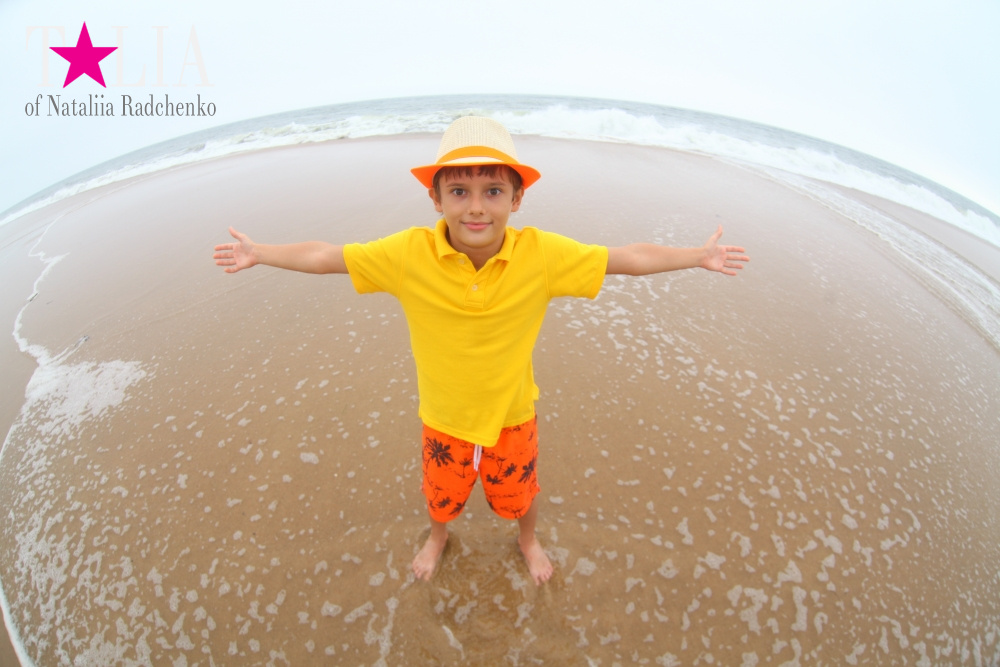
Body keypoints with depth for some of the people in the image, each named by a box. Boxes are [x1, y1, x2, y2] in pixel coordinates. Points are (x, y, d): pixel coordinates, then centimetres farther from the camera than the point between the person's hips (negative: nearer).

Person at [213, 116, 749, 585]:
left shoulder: (543, 254, -26)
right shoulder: (408, 253, -25)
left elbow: (631, 258, -15)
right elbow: (324, 257, -12)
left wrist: (699, 256, -9)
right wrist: (258, 254, -4)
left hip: (512, 418, 0)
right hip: (443, 420, 1)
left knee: (519, 493, 28)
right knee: (441, 494, 30)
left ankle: (527, 540, 65)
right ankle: (438, 536, 67)